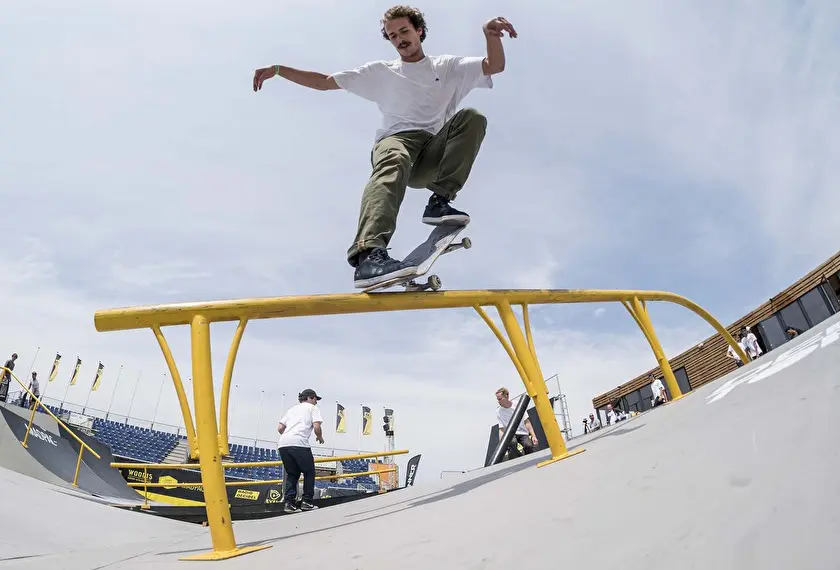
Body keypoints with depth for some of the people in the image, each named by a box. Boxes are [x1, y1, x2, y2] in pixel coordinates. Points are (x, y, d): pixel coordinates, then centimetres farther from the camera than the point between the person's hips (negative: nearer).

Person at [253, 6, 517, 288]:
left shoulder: (449, 67, 24)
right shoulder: (381, 72, 25)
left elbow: (495, 66, 8)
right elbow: (325, 82, 25)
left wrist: (491, 34, -13)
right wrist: (278, 69, 14)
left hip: (434, 153, 2)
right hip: (396, 140, -2)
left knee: (472, 117, -23)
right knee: (394, 162, -39)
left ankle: (439, 201, -27)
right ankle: (369, 254, -61)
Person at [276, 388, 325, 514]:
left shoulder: (292, 409, 31)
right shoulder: (313, 408, 16)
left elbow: (280, 428, 22)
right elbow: (316, 427, 1)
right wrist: (320, 437, 21)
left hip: (282, 444, 6)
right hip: (299, 443, -6)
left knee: (292, 474, 19)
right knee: (309, 472, 12)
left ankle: (289, 503, 8)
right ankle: (306, 502, 10)